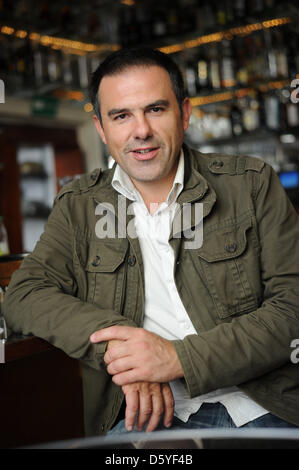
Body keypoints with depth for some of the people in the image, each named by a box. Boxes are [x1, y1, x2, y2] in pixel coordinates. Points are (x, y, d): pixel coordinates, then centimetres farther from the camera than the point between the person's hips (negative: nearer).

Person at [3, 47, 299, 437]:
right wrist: (116, 342, -17)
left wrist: (181, 358, -15)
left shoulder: (252, 184, 3)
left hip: (261, 407, 0)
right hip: (146, 416, 1)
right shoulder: (78, 207, 9)